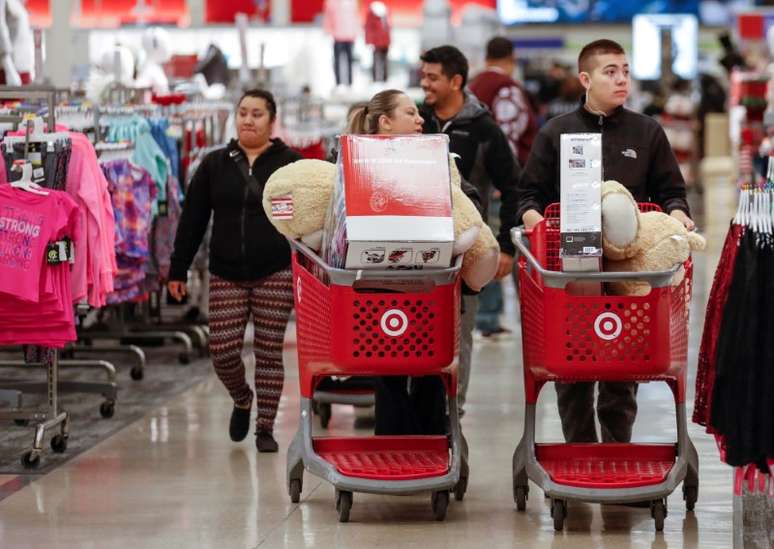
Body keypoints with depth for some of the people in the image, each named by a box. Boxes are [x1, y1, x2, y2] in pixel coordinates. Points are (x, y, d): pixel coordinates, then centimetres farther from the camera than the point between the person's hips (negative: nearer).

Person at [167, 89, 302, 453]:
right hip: (226, 275, 2)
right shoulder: (215, 164, 9)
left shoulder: (289, 164, 3)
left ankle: (265, 427, 10)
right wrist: (178, 270, 7)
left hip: (275, 273, -2)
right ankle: (242, 400, 26)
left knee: (269, 351, 0)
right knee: (222, 350, -5)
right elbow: (192, 220, 10)